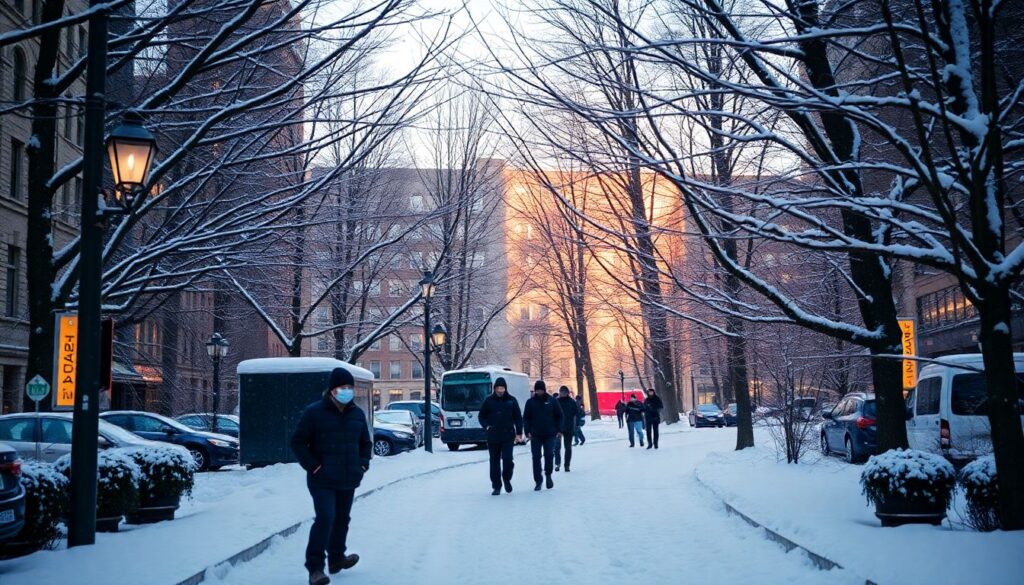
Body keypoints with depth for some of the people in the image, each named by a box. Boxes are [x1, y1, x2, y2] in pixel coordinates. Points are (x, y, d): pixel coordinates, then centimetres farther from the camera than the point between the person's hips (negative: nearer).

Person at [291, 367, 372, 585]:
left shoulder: (357, 414, 8)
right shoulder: (314, 412, -9)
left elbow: (365, 442, 21)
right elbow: (298, 442, -6)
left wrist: (363, 464, 6)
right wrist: (314, 467, -13)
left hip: (349, 480, 6)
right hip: (322, 480, -6)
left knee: (342, 519, 16)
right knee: (325, 518, -16)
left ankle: (336, 557, 35)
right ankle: (315, 567, -11)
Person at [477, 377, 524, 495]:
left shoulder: (511, 400, 4)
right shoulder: (488, 401, 4)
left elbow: (518, 417, 7)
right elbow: (481, 416, 11)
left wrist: (519, 433, 1)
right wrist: (487, 426, -6)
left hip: (508, 436, -1)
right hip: (493, 437, 1)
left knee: (507, 459, -14)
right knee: (494, 462, 4)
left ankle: (507, 479, 13)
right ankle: (496, 487, 14)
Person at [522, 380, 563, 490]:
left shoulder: (552, 401, 3)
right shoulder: (530, 402, 4)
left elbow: (559, 416, 7)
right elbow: (525, 418, 5)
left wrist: (559, 430, 0)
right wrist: (527, 431, -5)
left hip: (550, 435, -1)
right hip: (535, 436, 1)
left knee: (549, 455, -7)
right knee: (536, 458, 1)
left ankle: (548, 475, 18)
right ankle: (538, 481, 8)